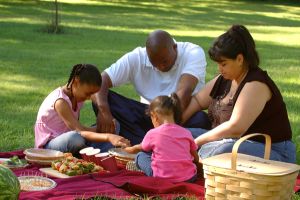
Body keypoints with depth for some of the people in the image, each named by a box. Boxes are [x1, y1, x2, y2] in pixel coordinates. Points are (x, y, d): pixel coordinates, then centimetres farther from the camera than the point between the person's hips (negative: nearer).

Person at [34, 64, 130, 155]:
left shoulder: (76, 96, 1)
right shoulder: (60, 102, -26)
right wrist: (108, 137, -46)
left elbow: (77, 128, -2)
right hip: (48, 145, -8)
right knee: (76, 138, -43)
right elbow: (79, 132, -34)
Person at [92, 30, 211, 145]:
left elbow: (184, 92, -29)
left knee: (201, 119, -37)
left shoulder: (194, 53, -15)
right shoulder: (136, 58, -8)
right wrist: (103, 110, -35)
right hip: (148, 116, 2)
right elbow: (100, 81, -16)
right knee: (103, 99, -20)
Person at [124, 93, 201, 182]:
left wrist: (129, 149, 44)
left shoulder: (152, 133, 1)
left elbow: (141, 148, 23)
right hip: (189, 178, 2)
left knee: (140, 156, 16)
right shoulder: (186, 133, 5)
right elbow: (196, 159, 11)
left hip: (163, 177, -2)